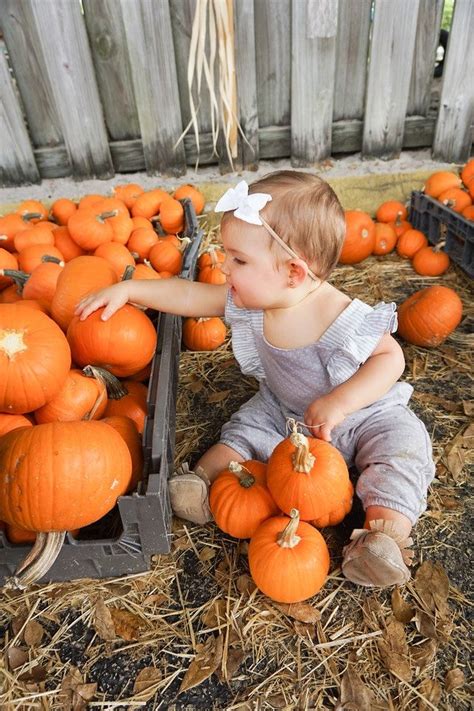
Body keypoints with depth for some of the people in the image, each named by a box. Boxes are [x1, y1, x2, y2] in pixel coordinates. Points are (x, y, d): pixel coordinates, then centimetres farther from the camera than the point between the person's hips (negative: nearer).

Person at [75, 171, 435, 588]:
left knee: (402, 443, -22)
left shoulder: (343, 319, -34)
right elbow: (192, 296, -9)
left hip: (363, 414, -4)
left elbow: (391, 357, -24)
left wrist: (340, 402, -36)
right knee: (244, 429, -5)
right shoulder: (248, 302, -18)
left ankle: (387, 529, -26)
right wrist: (129, 289, -13)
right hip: (281, 409, 5)